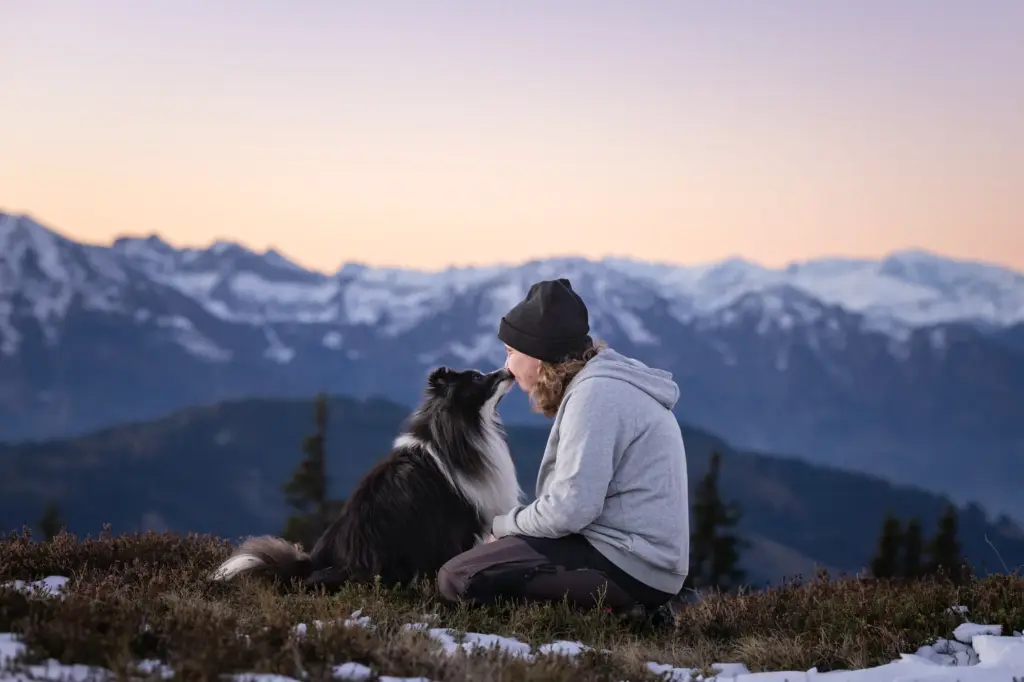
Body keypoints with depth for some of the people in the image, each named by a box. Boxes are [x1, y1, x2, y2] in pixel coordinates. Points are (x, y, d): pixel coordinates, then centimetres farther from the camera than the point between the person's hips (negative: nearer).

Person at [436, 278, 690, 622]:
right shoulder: (607, 383, 17)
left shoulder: (595, 394, -15)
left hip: (629, 565, -11)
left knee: (458, 579, -15)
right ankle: (615, 605, 7)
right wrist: (510, 527, 8)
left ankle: (606, 612, -11)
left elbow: (570, 508, -21)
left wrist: (503, 525, -4)